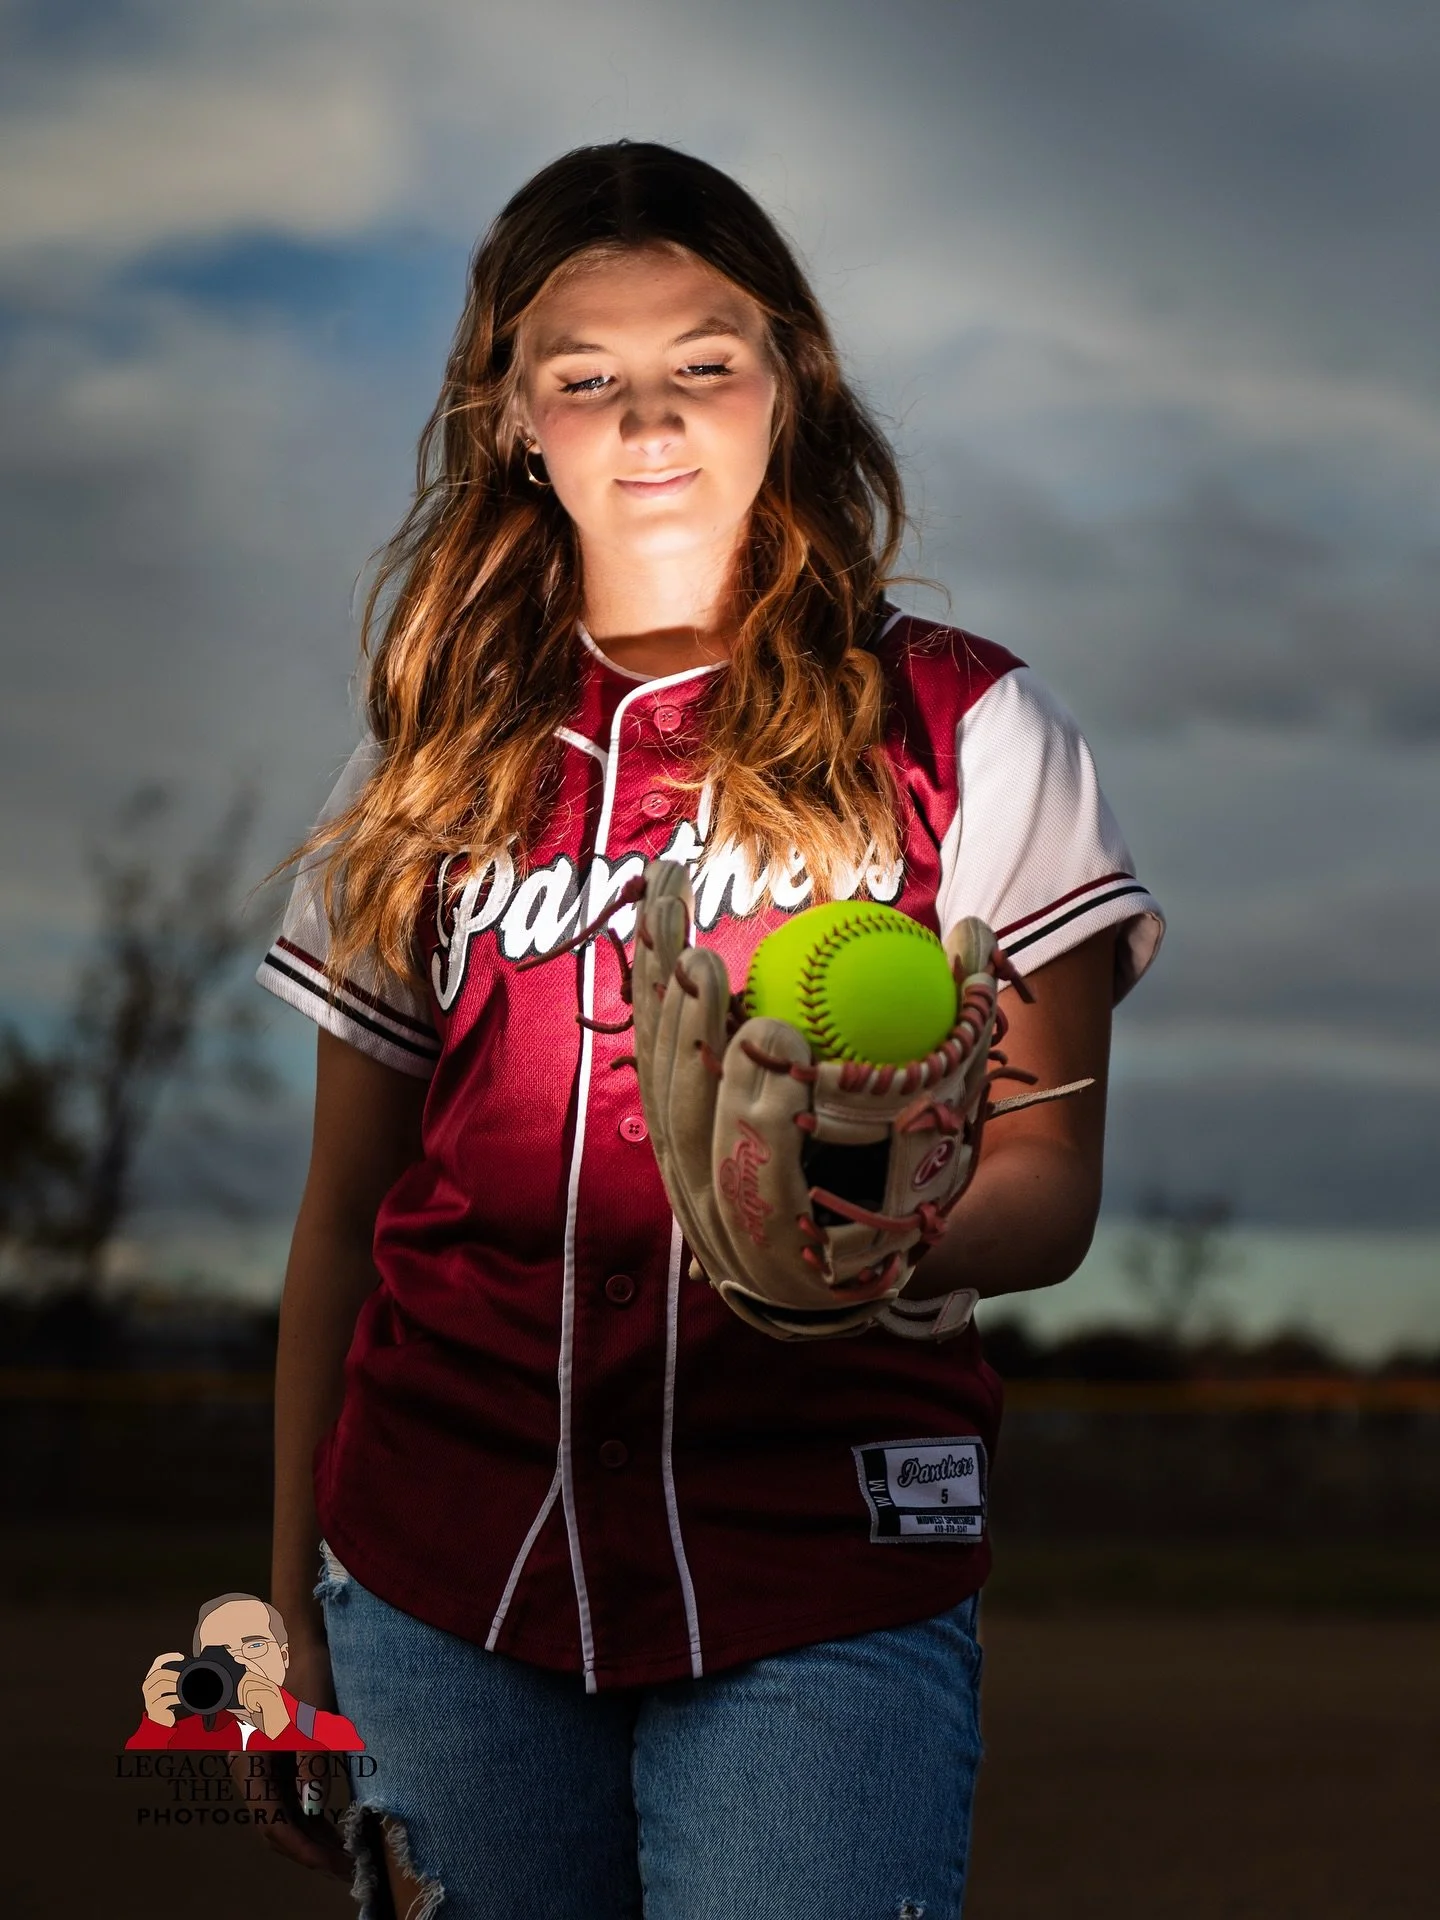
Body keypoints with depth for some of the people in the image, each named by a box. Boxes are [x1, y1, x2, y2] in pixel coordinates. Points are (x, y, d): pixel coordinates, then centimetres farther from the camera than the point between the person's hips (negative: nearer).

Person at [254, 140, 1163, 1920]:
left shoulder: (960, 728, 4)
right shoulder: (438, 763, 11)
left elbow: (1049, 1179, -1)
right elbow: (346, 1212, 14)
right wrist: (291, 1610, 12)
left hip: (818, 1596, -2)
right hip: (440, 1592, 3)